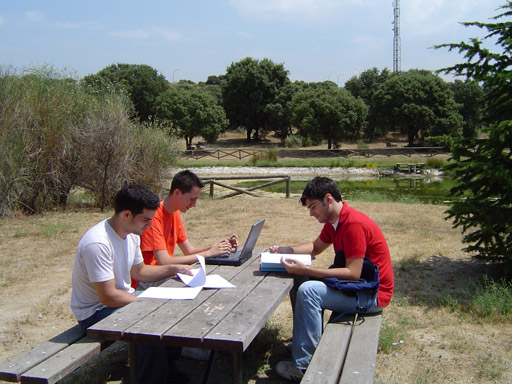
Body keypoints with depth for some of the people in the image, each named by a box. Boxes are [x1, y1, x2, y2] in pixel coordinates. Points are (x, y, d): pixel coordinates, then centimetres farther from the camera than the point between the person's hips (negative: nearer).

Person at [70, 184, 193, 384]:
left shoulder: (131, 234, 1)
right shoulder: (97, 243, -29)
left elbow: (139, 271, 16)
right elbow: (109, 297, -27)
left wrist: (174, 269, 4)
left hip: (123, 298, 9)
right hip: (95, 312, -9)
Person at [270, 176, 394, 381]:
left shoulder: (354, 224, -24)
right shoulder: (333, 222, 6)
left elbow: (353, 273, -28)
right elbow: (315, 247, 21)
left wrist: (305, 270, -29)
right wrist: (286, 250, 3)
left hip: (372, 294, -10)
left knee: (308, 290, -25)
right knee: (298, 281, 7)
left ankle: (302, 366, -18)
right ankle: (304, 340, 15)